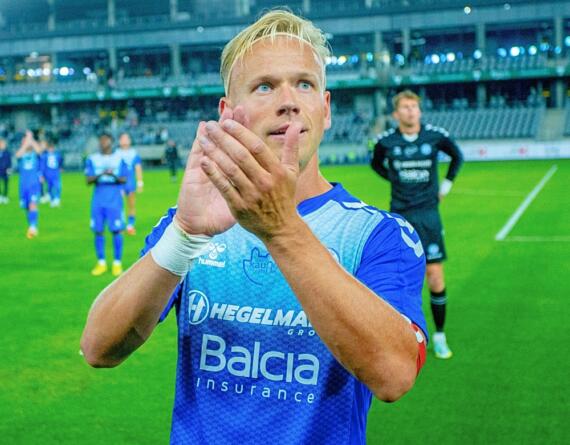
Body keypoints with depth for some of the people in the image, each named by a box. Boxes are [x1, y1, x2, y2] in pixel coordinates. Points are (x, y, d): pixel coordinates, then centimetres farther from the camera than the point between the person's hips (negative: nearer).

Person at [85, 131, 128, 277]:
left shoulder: (119, 158, 4)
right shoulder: (92, 159, 7)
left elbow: (124, 179, 0)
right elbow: (88, 180, -1)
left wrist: (114, 175, -21)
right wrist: (100, 175, -20)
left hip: (115, 199, -2)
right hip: (98, 199, 2)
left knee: (116, 230, -5)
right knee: (98, 231, 3)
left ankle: (117, 263, 4)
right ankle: (101, 263, 12)